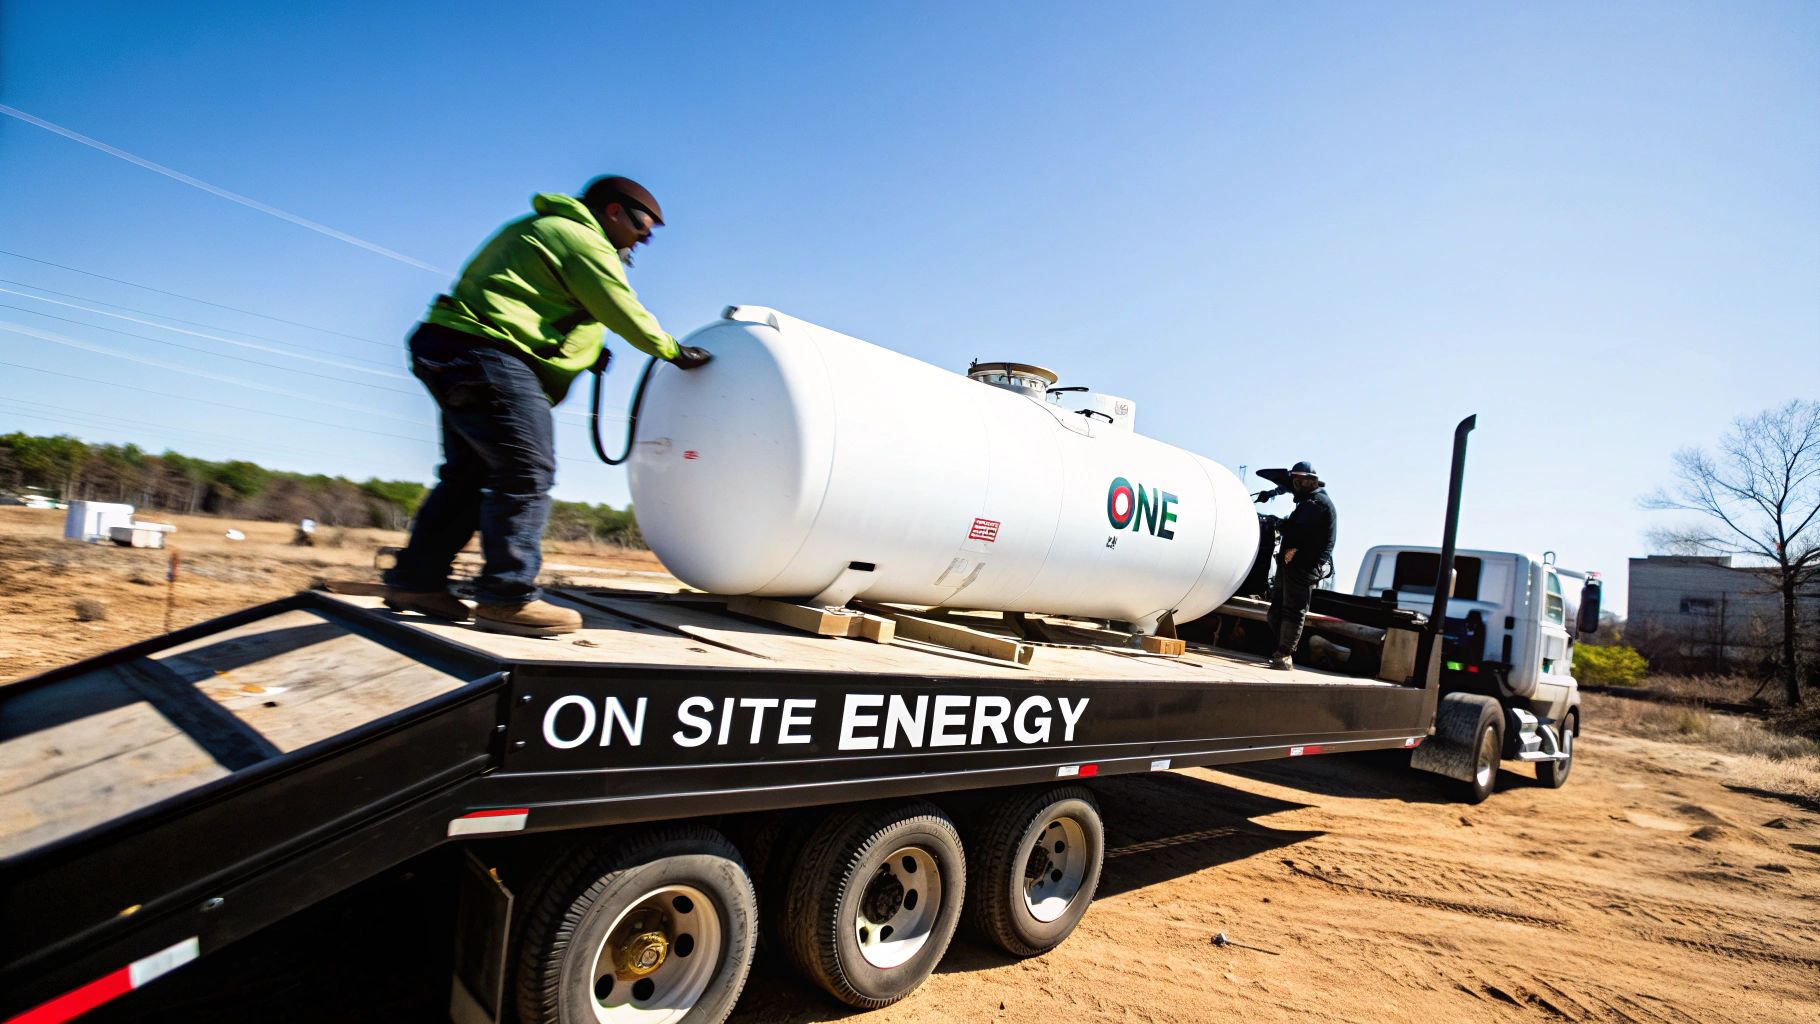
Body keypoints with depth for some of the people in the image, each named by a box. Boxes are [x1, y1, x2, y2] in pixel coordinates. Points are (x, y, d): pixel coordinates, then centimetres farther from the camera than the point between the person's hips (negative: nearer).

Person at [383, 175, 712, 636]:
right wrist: (673, 351, 9)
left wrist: (585, 351, 17)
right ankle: (507, 596, -10)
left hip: (451, 353, 11)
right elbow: (624, 312, -4)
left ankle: (417, 581, 19)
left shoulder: (542, 228, 26)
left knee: (468, 473, 14)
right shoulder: (583, 240, -5)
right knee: (526, 473, -10)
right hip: (489, 356, -11)